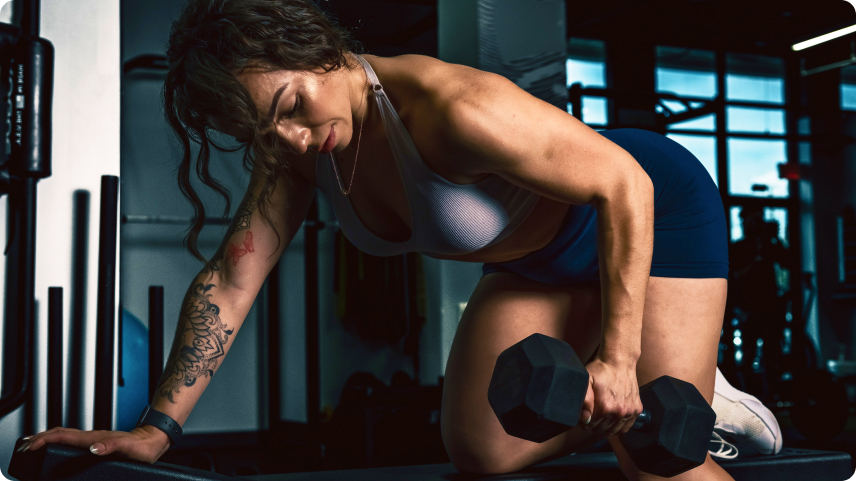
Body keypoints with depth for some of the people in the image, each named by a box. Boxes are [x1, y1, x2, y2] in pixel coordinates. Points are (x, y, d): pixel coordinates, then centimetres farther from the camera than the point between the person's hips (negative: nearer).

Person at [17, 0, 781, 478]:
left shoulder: (448, 107, -38)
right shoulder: (297, 142, -15)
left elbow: (624, 184, -33)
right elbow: (230, 281, -11)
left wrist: (617, 357, -33)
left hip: (653, 207, -7)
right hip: (544, 257, 7)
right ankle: (659, 397, 22)